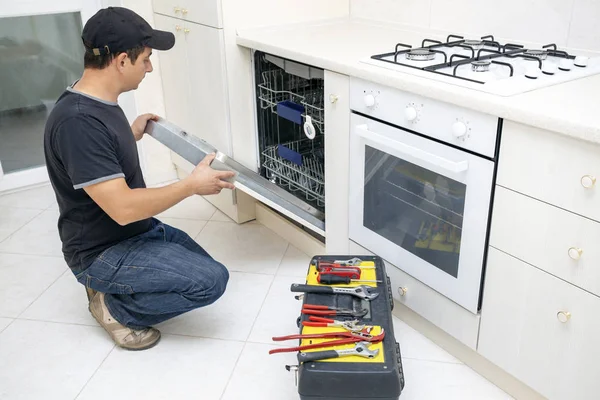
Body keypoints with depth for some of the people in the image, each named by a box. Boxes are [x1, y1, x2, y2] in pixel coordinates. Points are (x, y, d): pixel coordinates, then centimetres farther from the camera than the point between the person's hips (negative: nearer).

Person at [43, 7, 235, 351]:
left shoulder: (99, 102, 1)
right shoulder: (77, 121, -30)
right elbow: (122, 208, -31)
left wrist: (131, 134, 21)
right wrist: (192, 185, -23)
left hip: (140, 230, 10)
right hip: (103, 252, -10)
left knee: (202, 267, 20)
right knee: (212, 280, -19)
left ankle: (113, 288, 17)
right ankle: (116, 307, 0)